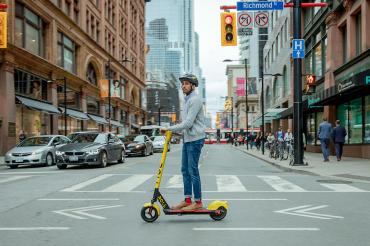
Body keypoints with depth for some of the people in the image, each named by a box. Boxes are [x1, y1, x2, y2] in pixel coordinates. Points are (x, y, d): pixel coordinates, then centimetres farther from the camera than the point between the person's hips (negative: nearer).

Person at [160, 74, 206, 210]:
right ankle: (187, 200, 18)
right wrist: (172, 131, 12)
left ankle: (198, 202, 0)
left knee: (192, 170, -7)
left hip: (195, 139, -10)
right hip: (187, 139, 10)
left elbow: (188, 123, -21)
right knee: (185, 170, 11)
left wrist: (169, 129, -16)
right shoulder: (187, 100, 19)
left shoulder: (195, 100, -13)